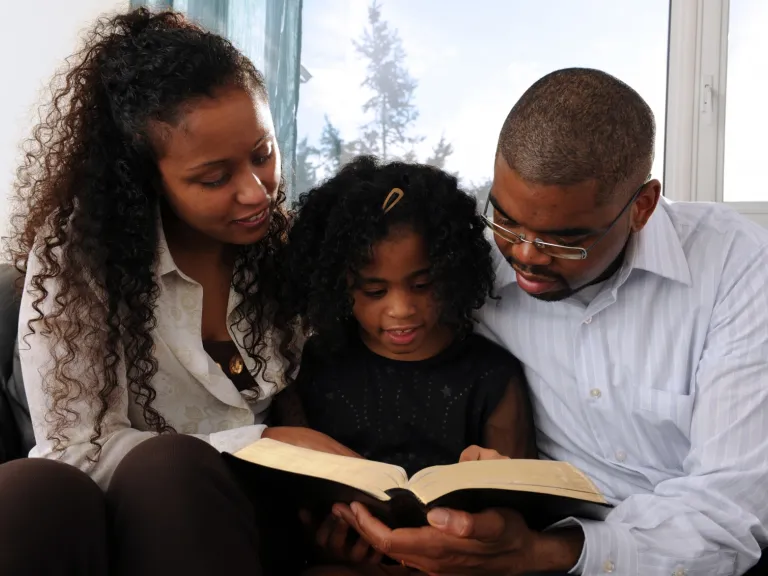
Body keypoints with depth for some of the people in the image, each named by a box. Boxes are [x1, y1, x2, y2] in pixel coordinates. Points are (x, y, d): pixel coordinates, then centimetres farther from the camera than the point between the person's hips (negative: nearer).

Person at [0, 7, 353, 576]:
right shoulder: (77, 252, -9)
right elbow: (80, 452, -11)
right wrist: (263, 443, -17)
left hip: (250, 520, 1)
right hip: (112, 519, -1)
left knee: (169, 473, -33)